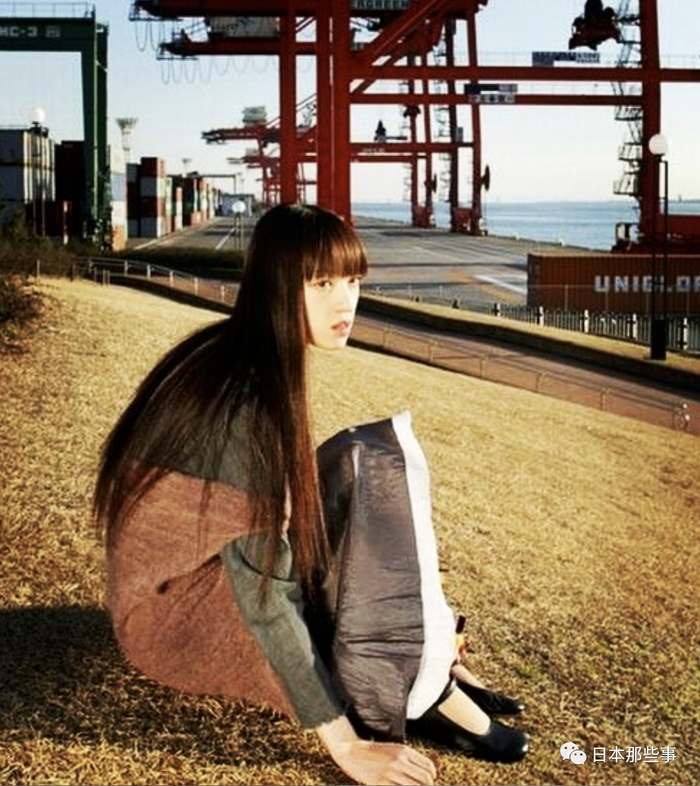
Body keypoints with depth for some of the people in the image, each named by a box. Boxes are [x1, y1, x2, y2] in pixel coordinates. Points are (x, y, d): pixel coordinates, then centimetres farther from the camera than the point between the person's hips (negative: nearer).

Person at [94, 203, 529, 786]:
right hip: (171, 613, -9)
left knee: (370, 467, -2)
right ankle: (425, 690, -15)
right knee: (377, 468, -20)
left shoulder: (245, 360, 2)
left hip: (211, 572, 9)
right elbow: (261, 592, -28)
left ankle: (432, 659, -4)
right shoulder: (246, 397, -26)